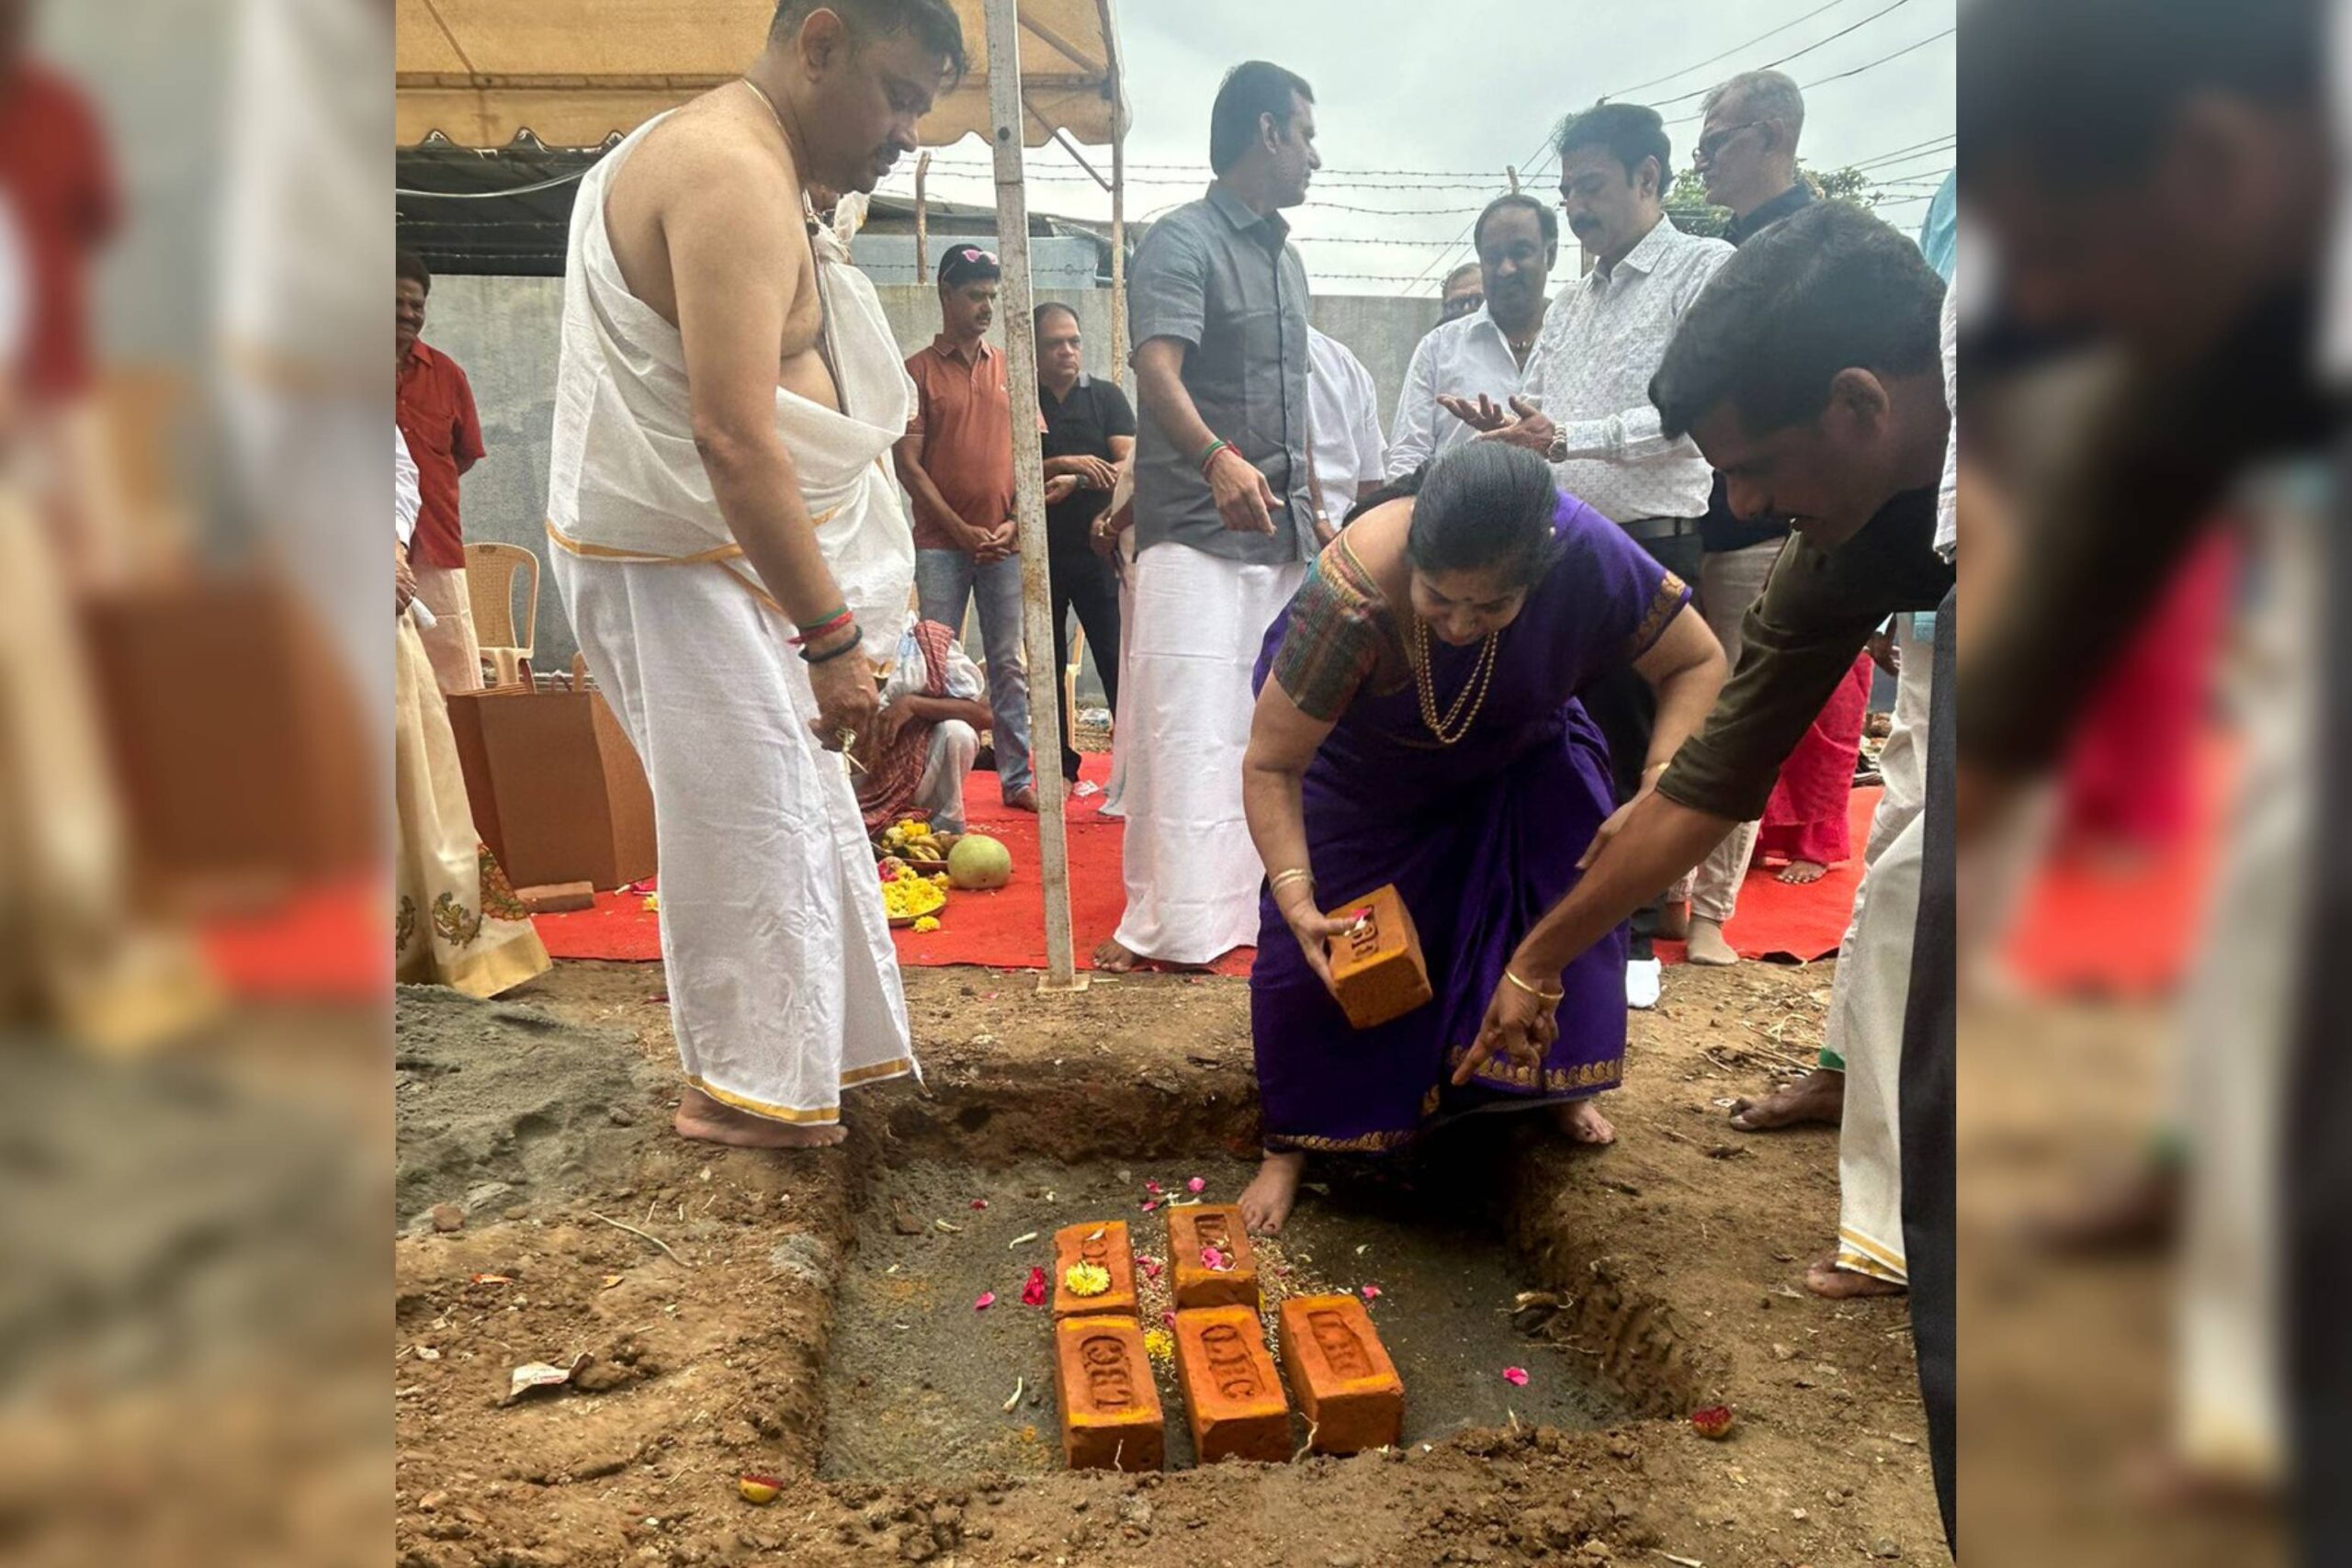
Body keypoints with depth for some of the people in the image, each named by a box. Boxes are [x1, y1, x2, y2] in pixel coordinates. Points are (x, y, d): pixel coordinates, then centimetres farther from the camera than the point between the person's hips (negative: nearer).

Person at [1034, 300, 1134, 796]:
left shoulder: (1106, 396, 7)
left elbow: (1131, 462, -5)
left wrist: (1109, 514, -21)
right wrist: (1064, 465, -17)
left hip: (1096, 549, -1)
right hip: (1039, 551, 1)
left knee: (1115, 655, -9)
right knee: (1048, 662, 7)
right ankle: (1063, 767, 16)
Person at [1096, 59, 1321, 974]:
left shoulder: (1285, 256, 20)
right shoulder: (1181, 243, -7)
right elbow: (1157, 372, -23)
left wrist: (1312, 513, 21)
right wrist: (1218, 460, -41)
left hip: (1280, 534, 8)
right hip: (1197, 533, -8)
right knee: (1193, 729, -9)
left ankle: (1255, 900, 21)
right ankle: (1177, 926, -2)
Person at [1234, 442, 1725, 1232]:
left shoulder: (1589, 553, -37)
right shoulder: (1350, 600, -43)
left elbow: (1698, 664, -20)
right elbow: (1272, 765, -31)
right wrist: (1296, 898, -42)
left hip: (1515, 750, 3)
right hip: (1359, 765, -2)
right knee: (1320, 945, -9)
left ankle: (1559, 1082, 21)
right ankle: (1291, 1144, 10)